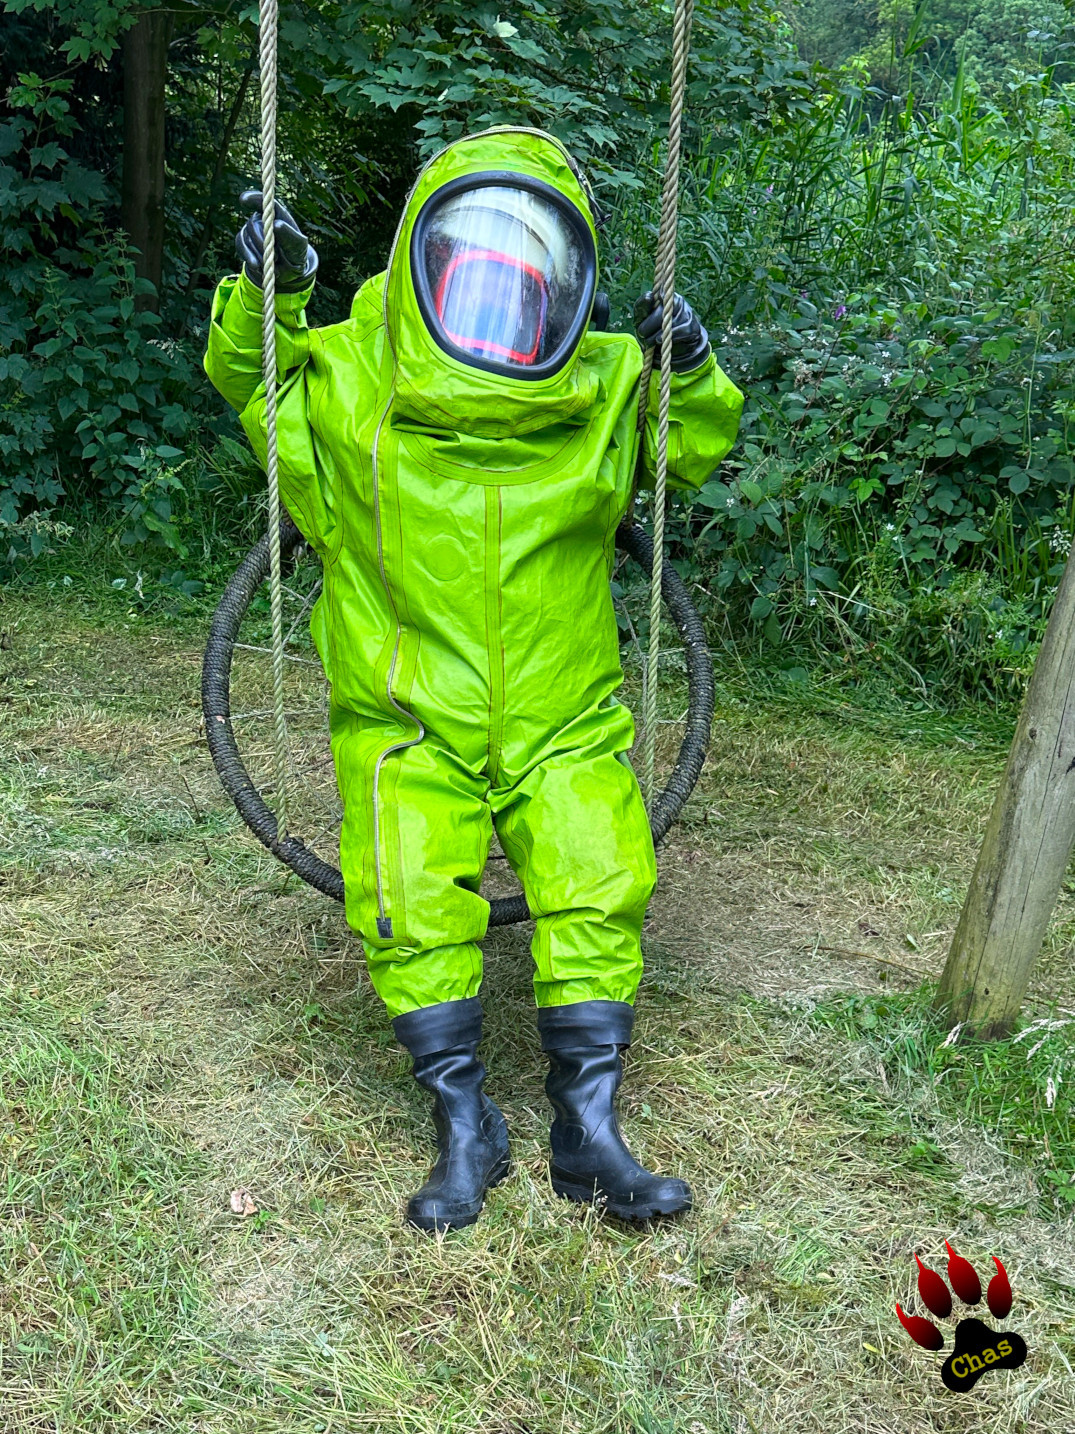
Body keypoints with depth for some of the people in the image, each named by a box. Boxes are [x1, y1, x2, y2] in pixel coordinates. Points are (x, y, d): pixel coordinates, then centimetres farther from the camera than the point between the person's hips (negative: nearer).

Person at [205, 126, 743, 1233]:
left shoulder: (608, 387, -2)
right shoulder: (348, 384, -6)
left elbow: (698, 448, 13)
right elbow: (243, 374, 12)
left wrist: (692, 372, -8)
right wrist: (265, 291, -9)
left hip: (564, 721, 2)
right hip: (408, 723, -1)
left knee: (597, 898, -4)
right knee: (413, 916, -6)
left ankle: (586, 1137, 12)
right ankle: (464, 1134, 12)